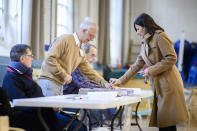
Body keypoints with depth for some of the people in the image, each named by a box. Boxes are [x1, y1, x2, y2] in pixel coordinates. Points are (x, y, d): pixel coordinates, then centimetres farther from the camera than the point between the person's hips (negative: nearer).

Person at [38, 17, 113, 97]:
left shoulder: (81, 52, 17)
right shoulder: (65, 40, -10)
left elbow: (88, 70, 21)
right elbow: (50, 59, -19)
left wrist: (104, 83, 11)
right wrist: (64, 75, -17)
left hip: (59, 84, 9)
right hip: (49, 81, -9)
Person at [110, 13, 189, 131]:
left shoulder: (160, 37, -6)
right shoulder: (145, 44, 20)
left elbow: (171, 58, -14)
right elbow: (137, 66, 24)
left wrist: (151, 70, -13)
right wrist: (121, 80, 19)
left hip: (168, 83, -8)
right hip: (157, 86, 8)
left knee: (167, 121, -9)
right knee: (161, 121, 5)